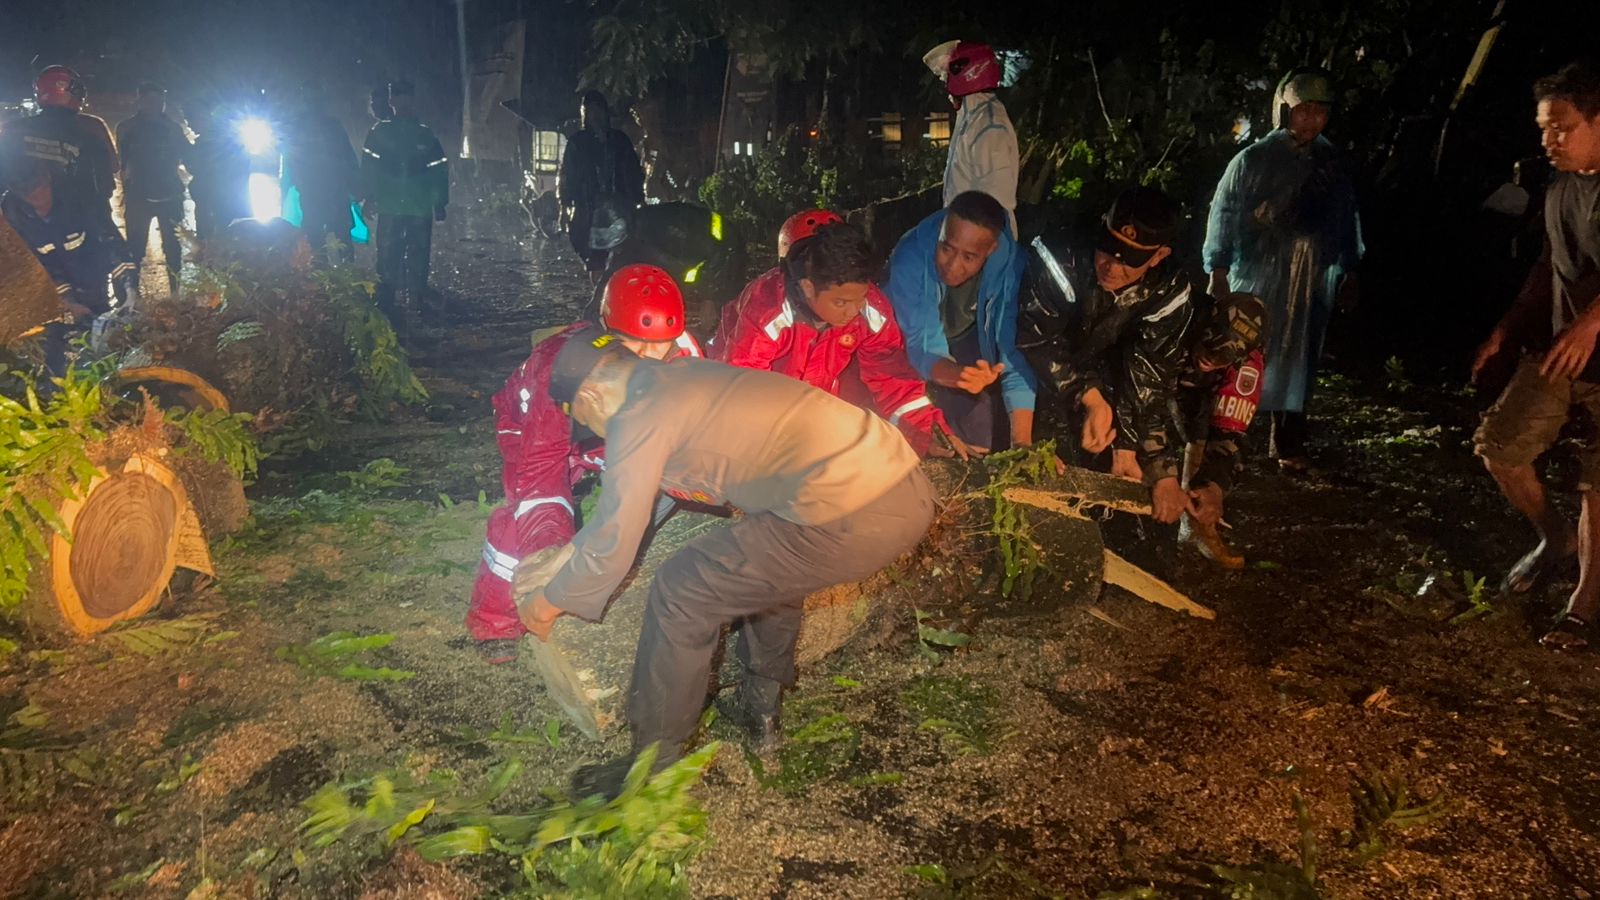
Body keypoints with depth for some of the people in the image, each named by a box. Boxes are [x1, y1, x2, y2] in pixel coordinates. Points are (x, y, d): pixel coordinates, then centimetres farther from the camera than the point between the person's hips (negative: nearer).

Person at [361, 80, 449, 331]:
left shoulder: (425, 134, 8)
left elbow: (440, 168, 5)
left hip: (420, 209, 1)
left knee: (418, 261, 1)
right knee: (388, 260, 0)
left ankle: (416, 304, 0)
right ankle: (385, 306, 1)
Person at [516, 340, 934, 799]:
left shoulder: (638, 417, -4)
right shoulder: (682, 376, 22)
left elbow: (612, 547, 1)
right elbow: (632, 496, 36)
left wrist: (549, 602, 19)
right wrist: (568, 553, 42)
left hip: (854, 520, -9)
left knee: (681, 594, 5)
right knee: (767, 561, 34)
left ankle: (652, 771, 18)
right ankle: (762, 707, 44)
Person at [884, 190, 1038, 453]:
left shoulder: (1010, 264, -31)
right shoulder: (910, 258, -36)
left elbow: (1013, 351, -29)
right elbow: (918, 348, -34)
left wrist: (1022, 443, -37)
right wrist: (958, 375, -58)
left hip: (971, 340, 1)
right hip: (918, 342, -1)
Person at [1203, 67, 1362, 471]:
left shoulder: (1333, 165, 7)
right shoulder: (1253, 159, -4)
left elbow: (1348, 220, 15)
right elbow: (1224, 213, -3)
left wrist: (1348, 273, 15)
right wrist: (1218, 271, -6)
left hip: (1312, 285, 4)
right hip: (1255, 279, -3)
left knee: (1296, 363, 10)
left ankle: (1287, 444, 20)